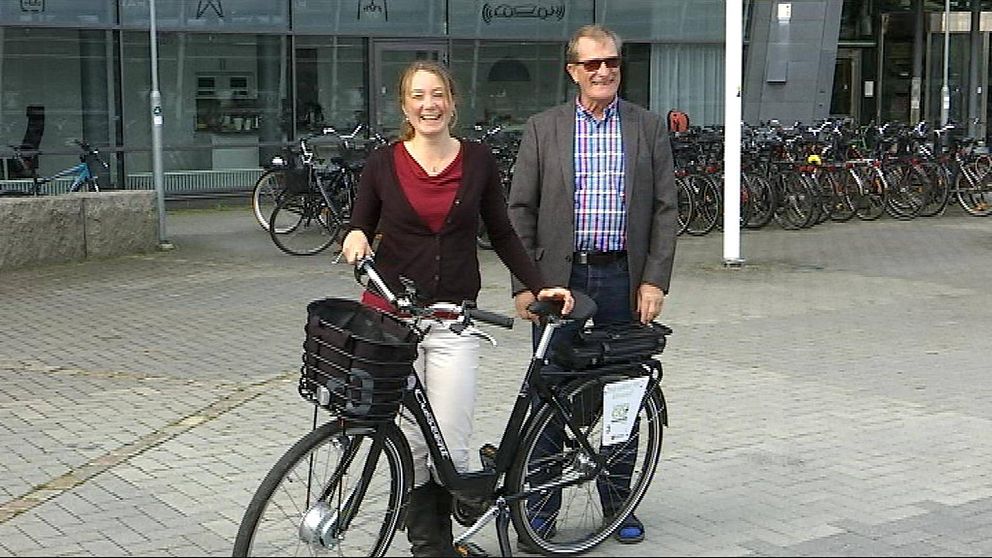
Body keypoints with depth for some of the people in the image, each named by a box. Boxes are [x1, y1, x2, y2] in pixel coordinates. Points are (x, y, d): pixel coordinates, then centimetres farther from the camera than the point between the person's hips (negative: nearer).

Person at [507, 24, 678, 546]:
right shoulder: (543, 128, 3)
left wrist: (655, 281, -4)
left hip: (624, 280, 1)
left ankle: (619, 502, 22)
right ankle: (542, 503, 15)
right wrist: (523, 284, -5)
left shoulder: (649, 127, 5)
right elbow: (520, 211, 2)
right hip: (559, 278, -1)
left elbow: (664, 210, 3)